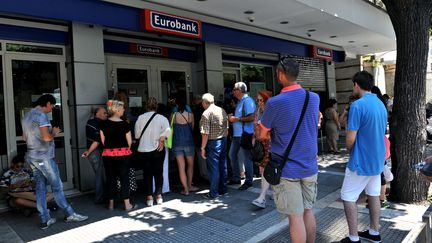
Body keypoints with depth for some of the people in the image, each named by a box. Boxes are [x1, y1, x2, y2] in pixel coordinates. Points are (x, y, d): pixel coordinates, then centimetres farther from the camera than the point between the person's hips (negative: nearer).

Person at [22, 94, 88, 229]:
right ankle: (69, 214, 10)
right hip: (44, 157, -9)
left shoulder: (27, 116, 14)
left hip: (32, 157, 9)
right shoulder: (41, 115, -15)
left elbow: (24, 137, 23)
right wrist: (54, 132, -6)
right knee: (57, 187, 0)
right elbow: (47, 137, -24)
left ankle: (45, 220, 13)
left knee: (40, 188, 9)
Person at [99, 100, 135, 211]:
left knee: (110, 178, 12)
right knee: (124, 178, 4)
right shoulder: (124, 124, -10)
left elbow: (103, 141, 5)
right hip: (123, 154, -3)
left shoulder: (103, 124, -1)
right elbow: (129, 142, -5)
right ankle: (127, 204, 8)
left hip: (108, 154, 4)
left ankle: (111, 204, 21)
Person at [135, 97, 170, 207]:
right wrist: (161, 140, -10)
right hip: (158, 149, -1)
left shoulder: (140, 118, -3)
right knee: (158, 172, 11)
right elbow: (167, 130, -23)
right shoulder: (161, 118, -7)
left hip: (144, 149, 1)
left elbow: (137, 134, 0)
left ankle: (149, 198, 11)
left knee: (147, 174, 8)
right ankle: (158, 196, 17)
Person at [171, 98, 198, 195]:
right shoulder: (190, 115, -4)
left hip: (177, 143, 0)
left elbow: (171, 128, 9)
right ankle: (189, 186, 26)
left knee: (181, 167, 4)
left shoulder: (173, 115, -4)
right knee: (190, 165, 18)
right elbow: (192, 128, 8)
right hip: (189, 142, 0)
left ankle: (186, 189, 7)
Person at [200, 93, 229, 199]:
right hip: (223, 141, 7)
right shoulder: (222, 111, 8)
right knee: (223, 166, 14)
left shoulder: (207, 113, -14)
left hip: (213, 143, -7)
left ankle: (214, 193, 7)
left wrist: (203, 148, -12)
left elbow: (205, 133, -17)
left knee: (213, 168, 0)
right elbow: (227, 129, 12)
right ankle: (223, 189, 25)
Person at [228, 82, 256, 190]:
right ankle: (236, 178, 28)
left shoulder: (248, 101, -14)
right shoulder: (239, 101, 16)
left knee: (246, 158, -1)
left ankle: (249, 181, 12)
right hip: (237, 134, 10)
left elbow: (252, 117, -23)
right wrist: (232, 117, 6)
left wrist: (237, 119, -17)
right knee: (232, 155, 16)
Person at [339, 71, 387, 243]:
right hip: (377, 159, 9)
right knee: (373, 195, 18)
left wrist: (349, 150, 0)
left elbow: (350, 139, -21)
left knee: (348, 197, 2)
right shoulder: (381, 104, 7)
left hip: (361, 160, -9)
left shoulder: (358, 105, -21)